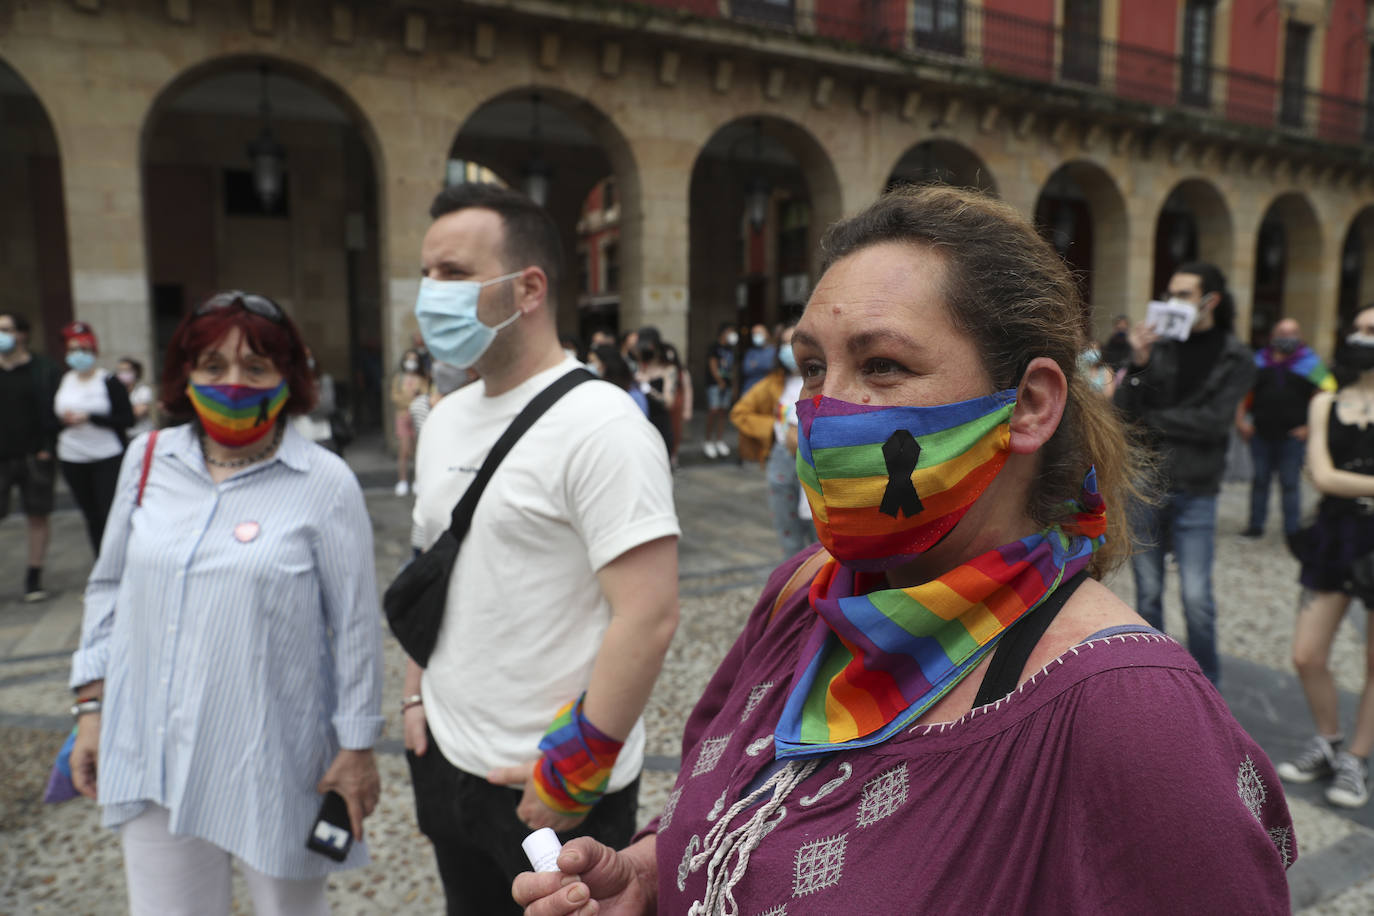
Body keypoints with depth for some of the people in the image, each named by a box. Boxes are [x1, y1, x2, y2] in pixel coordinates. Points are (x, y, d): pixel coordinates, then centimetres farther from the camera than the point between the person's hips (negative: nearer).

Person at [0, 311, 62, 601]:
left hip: (34, 456, -1)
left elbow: (55, 411, -2)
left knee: (37, 516, 6)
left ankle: (34, 578, 18)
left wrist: (49, 447, -9)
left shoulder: (43, 370, -1)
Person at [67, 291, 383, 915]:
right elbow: (109, 588, 12)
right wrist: (92, 703, 10)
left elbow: (355, 624, -7)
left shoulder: (325, 482, -11)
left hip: (273, 760, -3)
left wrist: (357, 746, -4)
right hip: (154, 753, 4)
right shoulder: (148, 460, 2)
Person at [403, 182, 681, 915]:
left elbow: (649, 615, -23)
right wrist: (417, 697, 11)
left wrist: (576, 772, -18)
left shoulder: (600, 426, -19)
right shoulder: (445, 419, 6)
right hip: (444, 763, 7)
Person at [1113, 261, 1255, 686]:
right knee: (1148, 593, 10)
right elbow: (1123, 411, -4)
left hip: (1194, 492, -2)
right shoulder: (1158, 346, 3)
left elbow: (1214, 422, -12)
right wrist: (1139, 363, -16)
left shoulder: (1236, 358, -1)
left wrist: (1151, 421, -7)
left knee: (1197, 598, -2)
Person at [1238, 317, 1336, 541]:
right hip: (1261, 434, 2)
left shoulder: (1310, 363, 2)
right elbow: (1243, 394, 11)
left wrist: (1310, 427, -9)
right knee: (1260, 480, 8)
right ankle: (1256, 525, 17)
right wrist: (1240, 420, -1)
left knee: (1290, 483, 1)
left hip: (1293, 436, -2)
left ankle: (1292, 529, 9)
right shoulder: (1259, 361, 9)